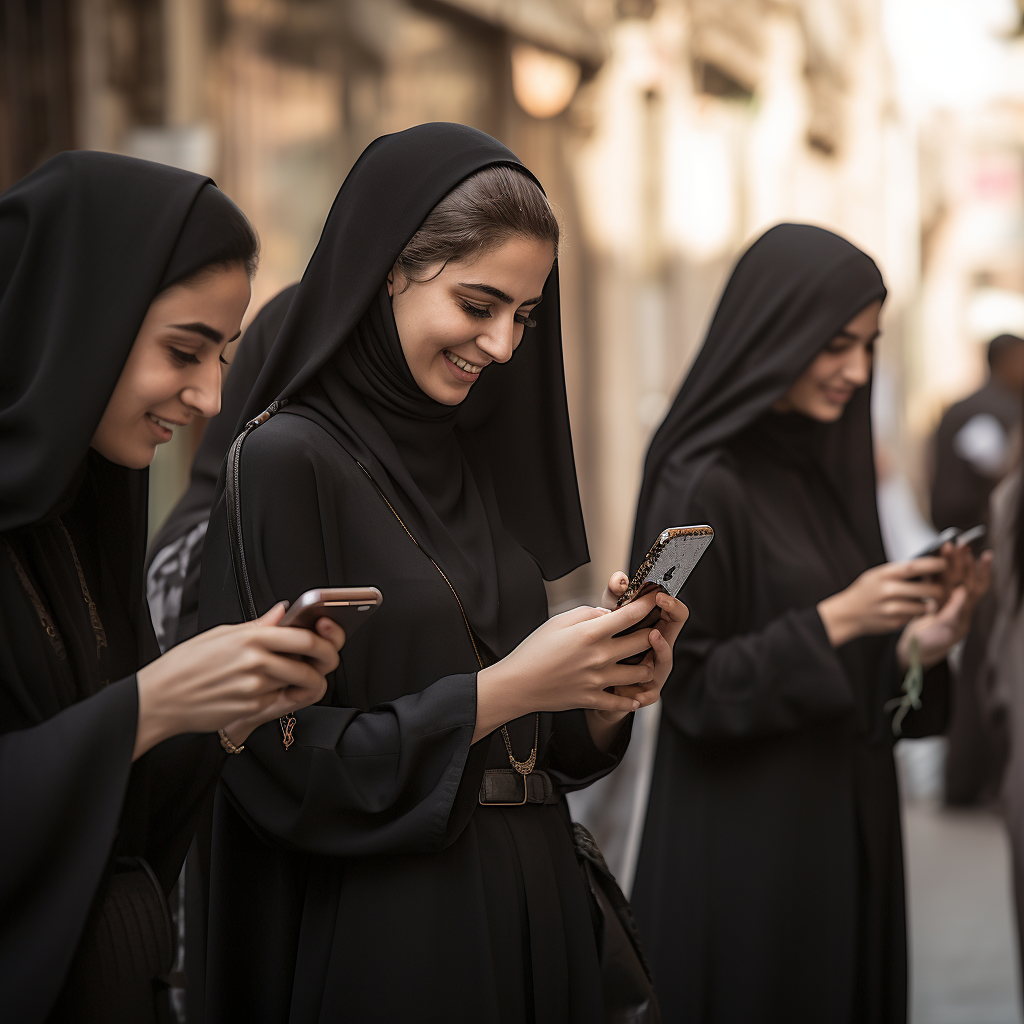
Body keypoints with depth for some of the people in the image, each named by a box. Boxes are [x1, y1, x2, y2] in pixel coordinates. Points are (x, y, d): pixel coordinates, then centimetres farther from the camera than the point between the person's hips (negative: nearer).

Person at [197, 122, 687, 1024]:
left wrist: (605, 700, -7)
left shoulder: (473, 462, 9)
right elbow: (276, 762, -17)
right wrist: (504, 688, -18)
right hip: (384, 939, -7)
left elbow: (527, 745, 12)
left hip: (532, 911, 7)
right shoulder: (286, 461, -13)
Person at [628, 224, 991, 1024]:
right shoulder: (702, 487, -15)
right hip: (746, 845, -8)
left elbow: (856, 682, 12)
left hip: (845, 829, 8)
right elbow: (686, 686, -16)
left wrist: (917, 644, -8)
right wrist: (834, 621, -21)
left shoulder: (826, 469, 9)